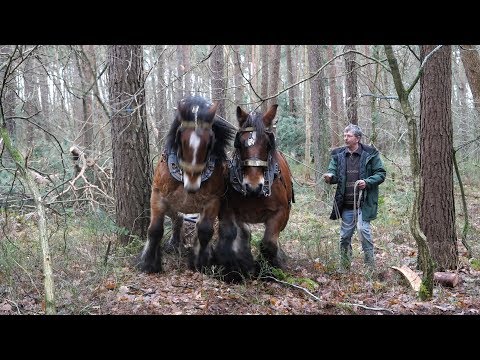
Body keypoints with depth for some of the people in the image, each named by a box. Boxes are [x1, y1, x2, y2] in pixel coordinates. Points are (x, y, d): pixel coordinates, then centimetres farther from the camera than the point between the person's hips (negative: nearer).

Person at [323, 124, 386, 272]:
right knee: (345, 235, 8)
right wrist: (330, 177, -17)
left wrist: (367, 182, -18)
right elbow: (334, 172, 8)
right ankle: (344, 268, 20)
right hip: (346, 204, 4)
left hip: (364, 203, -4)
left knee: (363, 229, -15)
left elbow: (381, 174, -1)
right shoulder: (338, 154, 8)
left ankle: (370, 267, -2)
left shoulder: (370, 153, -3)